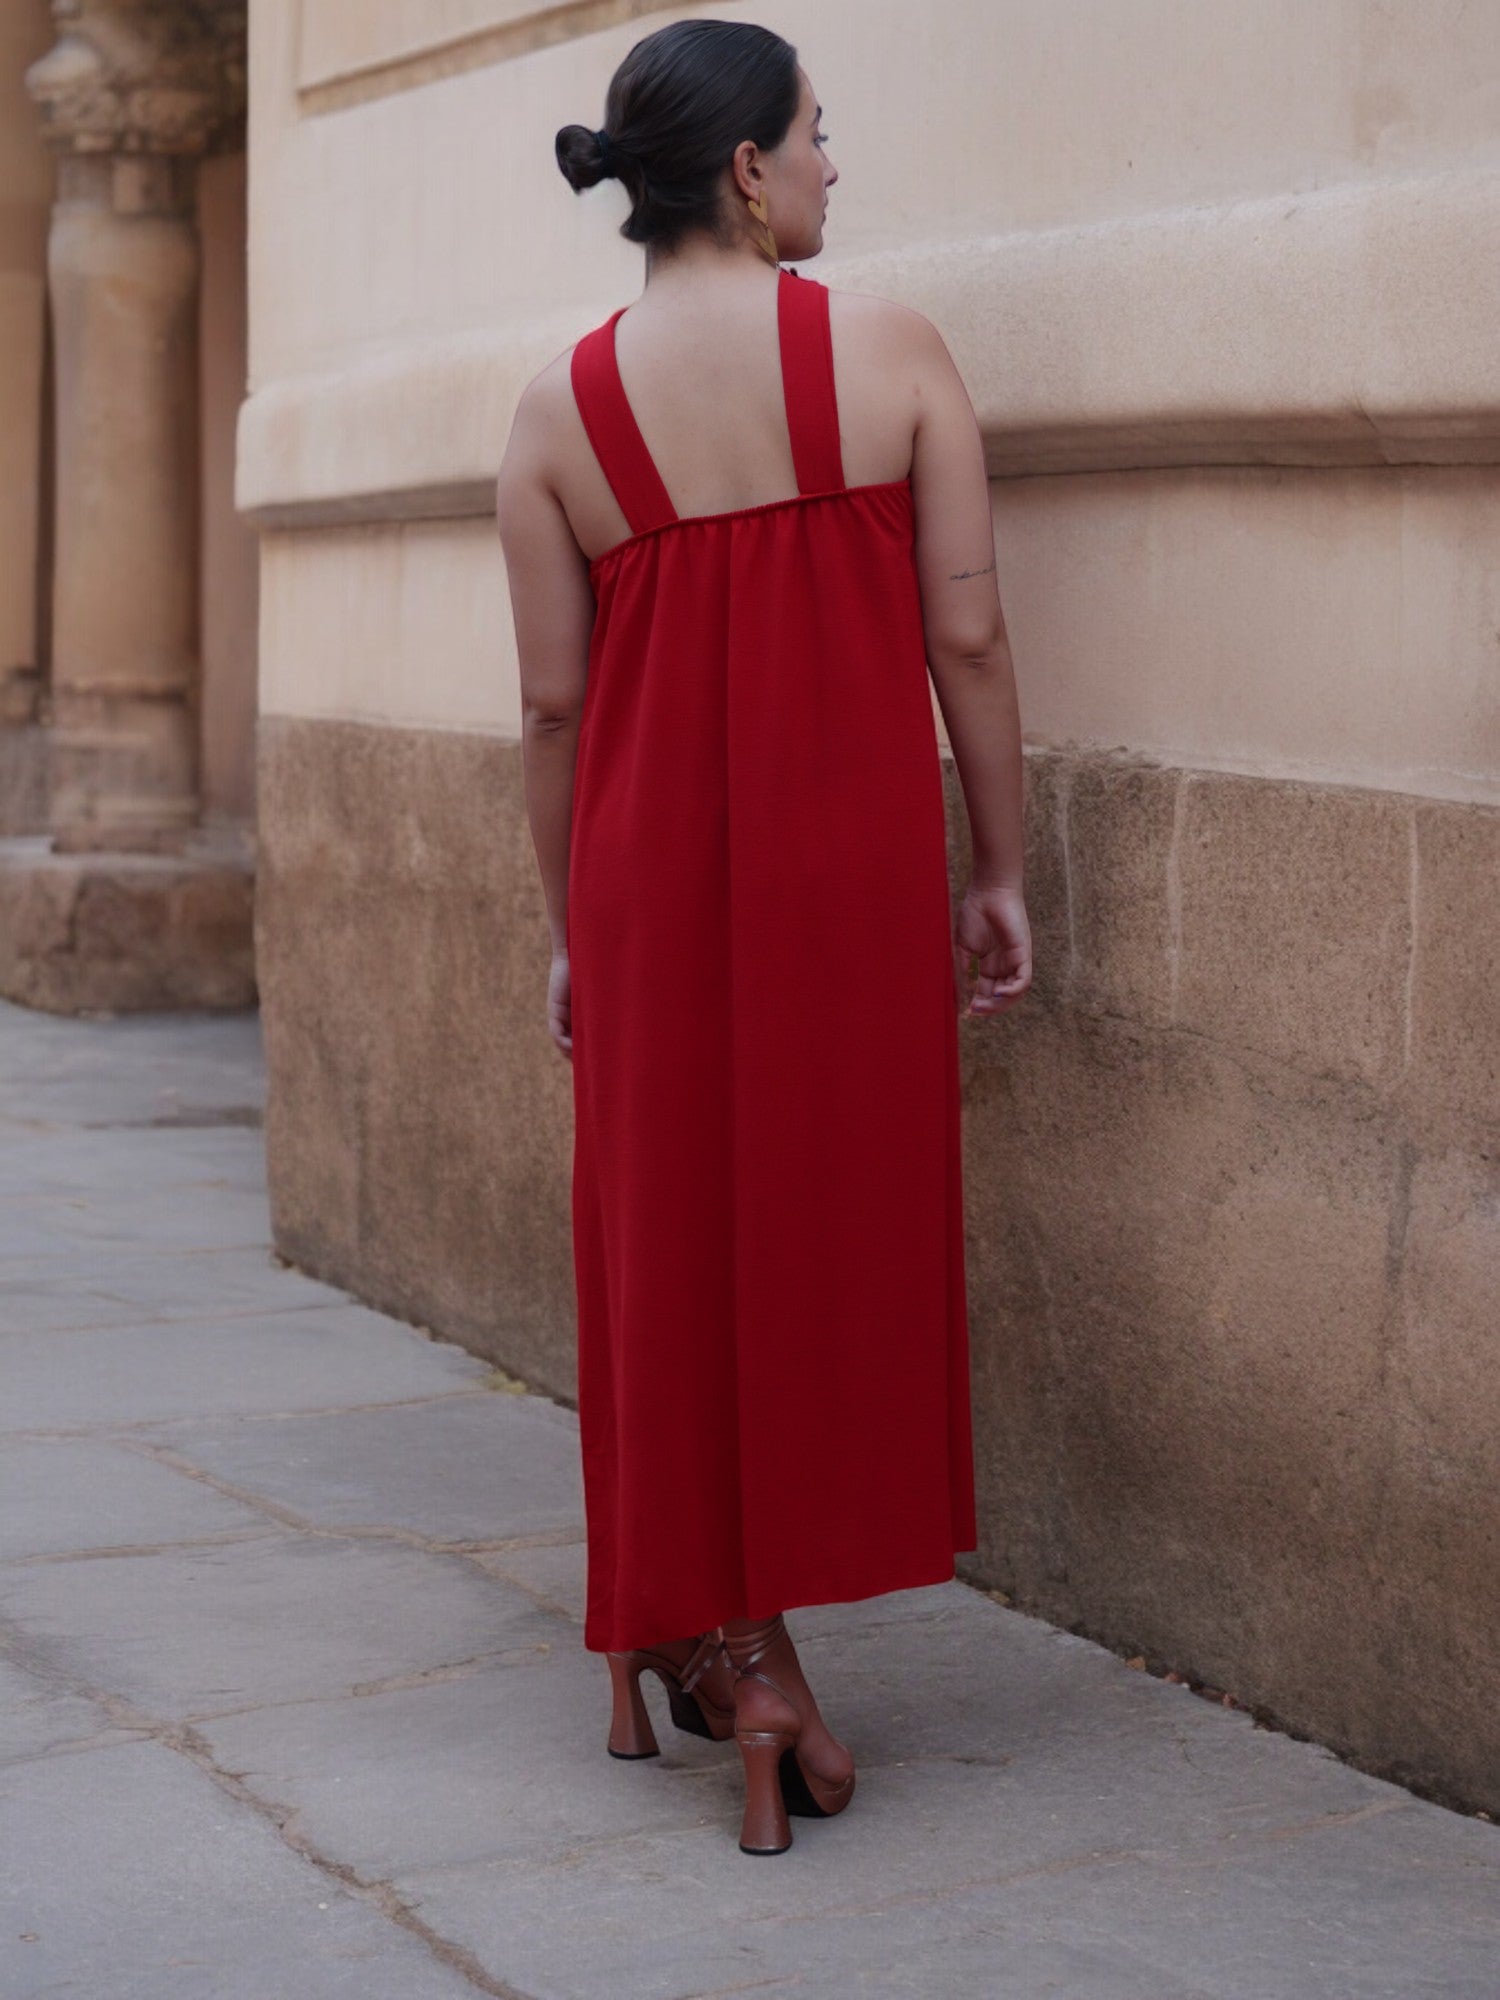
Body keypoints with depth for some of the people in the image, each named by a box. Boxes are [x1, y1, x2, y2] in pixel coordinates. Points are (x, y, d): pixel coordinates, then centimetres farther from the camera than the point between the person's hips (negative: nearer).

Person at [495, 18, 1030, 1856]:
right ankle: (746, 1640, 15)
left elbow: (553, 698, 2)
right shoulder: (890, 347, -4)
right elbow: (967, 637, -4)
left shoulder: (560, 407, 1)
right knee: (841, 1225, 9)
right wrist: (999, 873, 5)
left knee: (676, 1239, 11)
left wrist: (567, 929, 12)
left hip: (654, 873, 2)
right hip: (855, 864, -1)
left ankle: (712, 1634, 17)